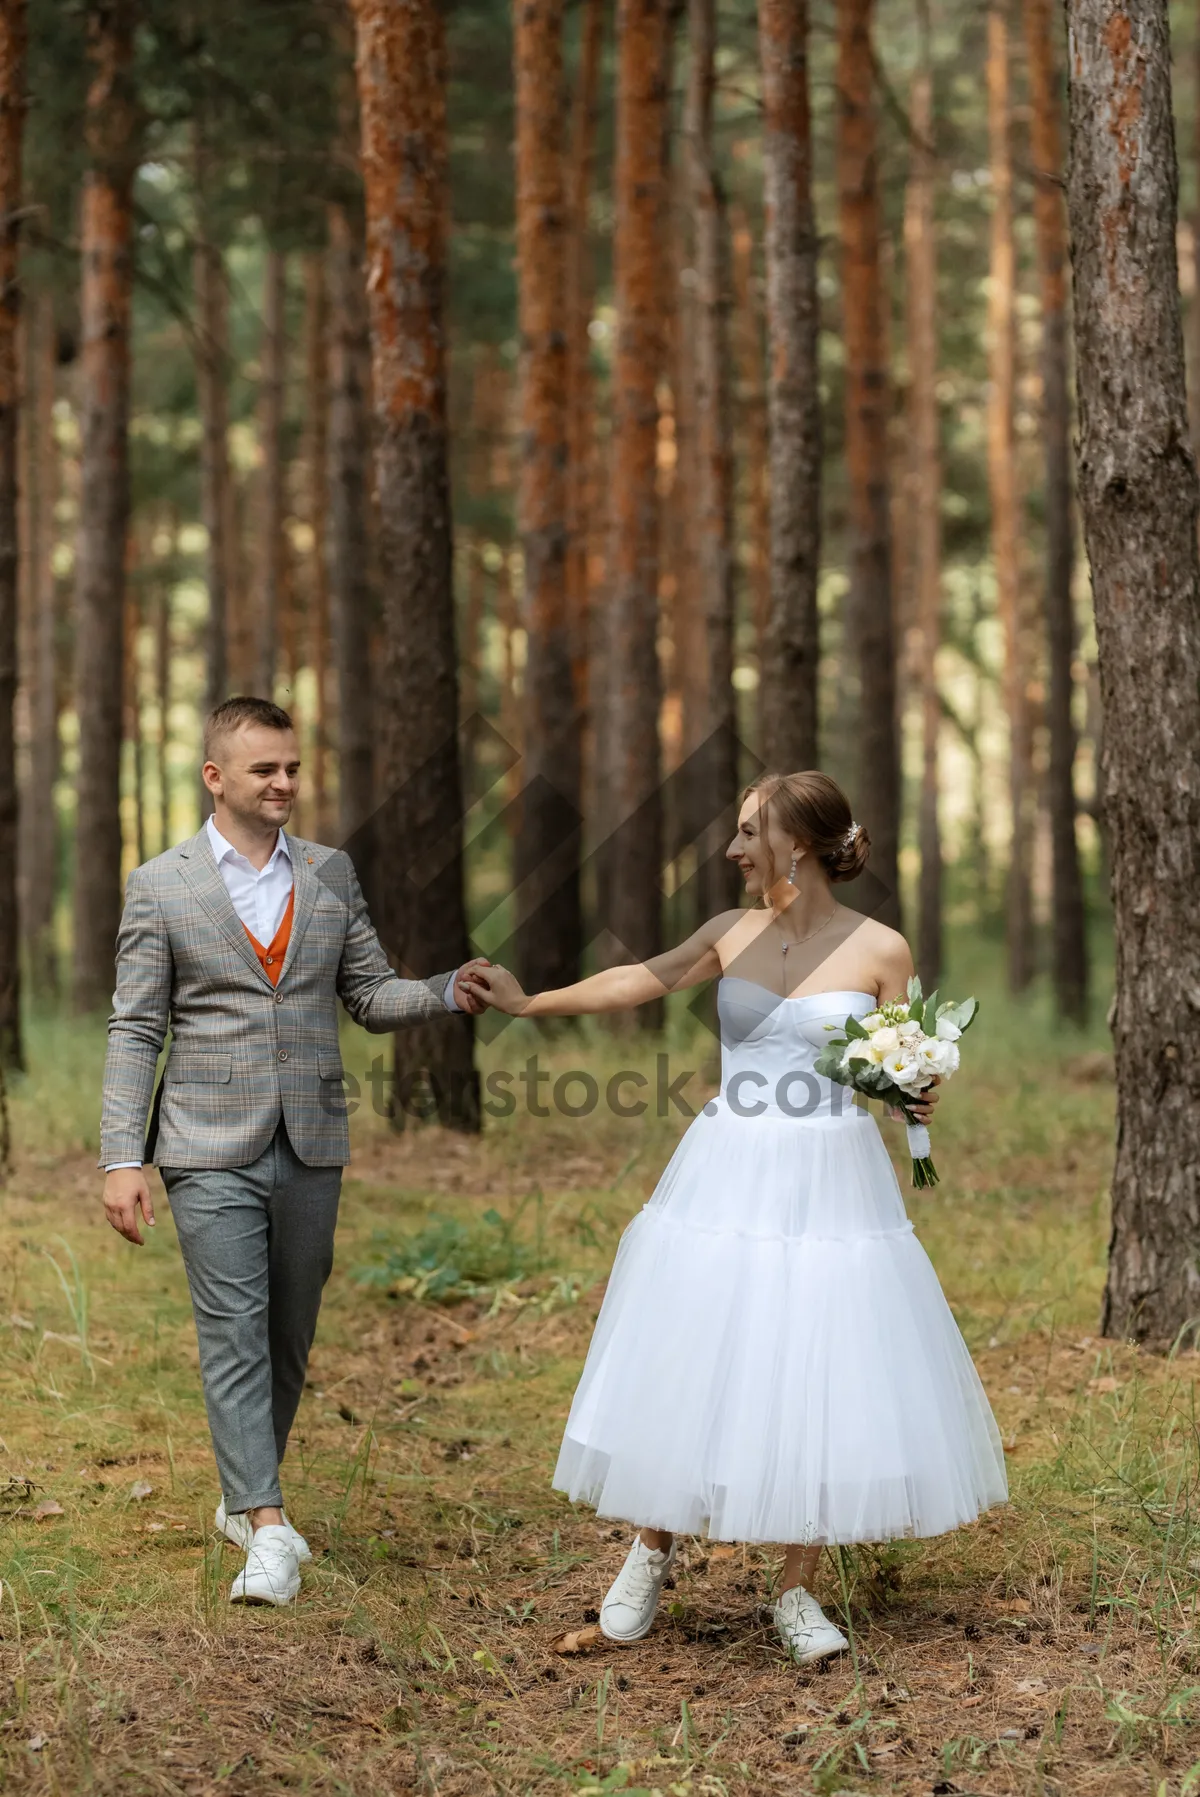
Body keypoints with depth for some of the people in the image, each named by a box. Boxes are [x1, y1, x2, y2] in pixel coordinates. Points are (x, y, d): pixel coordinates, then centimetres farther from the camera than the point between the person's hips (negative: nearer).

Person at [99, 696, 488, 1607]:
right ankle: (269, 1529, -12)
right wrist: (123, 1160, -8)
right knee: (235, 1336, -9)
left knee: (290, 1337, 11)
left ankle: (243, 1494, 28)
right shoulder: (161, 886, -1)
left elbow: (373, 997, 10)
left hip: (312, 1147, 4)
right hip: (213, 1150, -3)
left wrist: (451, 992, -11)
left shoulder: (331, 873, 9)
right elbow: (135, 1032, -1)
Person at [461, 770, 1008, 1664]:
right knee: (689, 1368, 4)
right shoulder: (734, 934, 3)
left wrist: (918, 1095, -18)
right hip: (728, 1180, 2)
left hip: (831, 1189, -2)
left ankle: (799, 1591, 15)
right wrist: (528, 1002, 9)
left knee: (819, 1381, 1)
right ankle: (651, 1553, 24)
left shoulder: (880, 950, -4)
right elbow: (641, 979, 8)